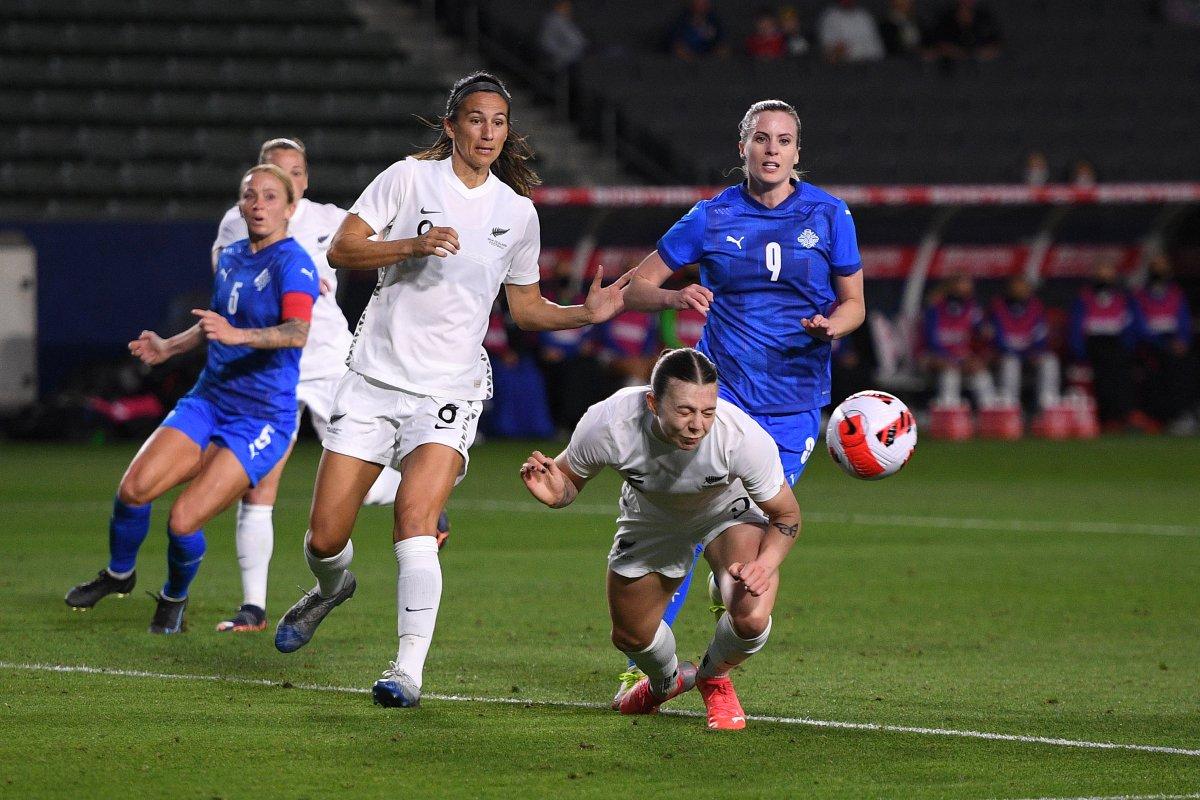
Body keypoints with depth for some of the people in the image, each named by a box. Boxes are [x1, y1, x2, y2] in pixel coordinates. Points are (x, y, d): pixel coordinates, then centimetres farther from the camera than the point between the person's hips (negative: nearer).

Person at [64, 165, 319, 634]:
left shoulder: (292, 265, -14)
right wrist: (169, 347, 26)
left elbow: (299, 332, -33)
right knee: (135, 487, -12)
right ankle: (118, 574, 17)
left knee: (184, 520, -15)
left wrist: (239, 335, -47)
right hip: (208, 402, 6)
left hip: (262, 421, -6)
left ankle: (175, 599, 16)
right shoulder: (230, 258, 10)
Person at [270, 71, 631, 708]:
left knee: (415, 516, -23)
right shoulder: (410, 178, -1)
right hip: (375, 376, 0)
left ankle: (409, 670, -22)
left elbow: (525, 307, 18)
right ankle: (332, 587, 37)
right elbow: (341, 249, -6)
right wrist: (413, 246, -20)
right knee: (324, 538, 0)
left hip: (448, 390, 0)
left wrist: (587, 313, 2)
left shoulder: (517, 211, 7)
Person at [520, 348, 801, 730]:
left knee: (751, 618, -26)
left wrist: (766, 563, -41)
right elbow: (570, 478, -14)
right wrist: (556, 493, -38)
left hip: (728, 511, -2)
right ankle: (665, 682, 51)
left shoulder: (746, 437, -39)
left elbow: (786, 515, -22)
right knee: (630, 637, 12)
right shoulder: (606, 423, -37)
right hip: (651, 518, 2)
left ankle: (714, 677, 11)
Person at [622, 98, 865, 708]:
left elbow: (853, 302, 9)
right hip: (719, 389, -1)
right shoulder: (712, 217, -1)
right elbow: (634, 287, 3)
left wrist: (830, 326, -14)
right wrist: (675, 297, -18)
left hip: (793, 404, 1)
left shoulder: (829, 215, 0)